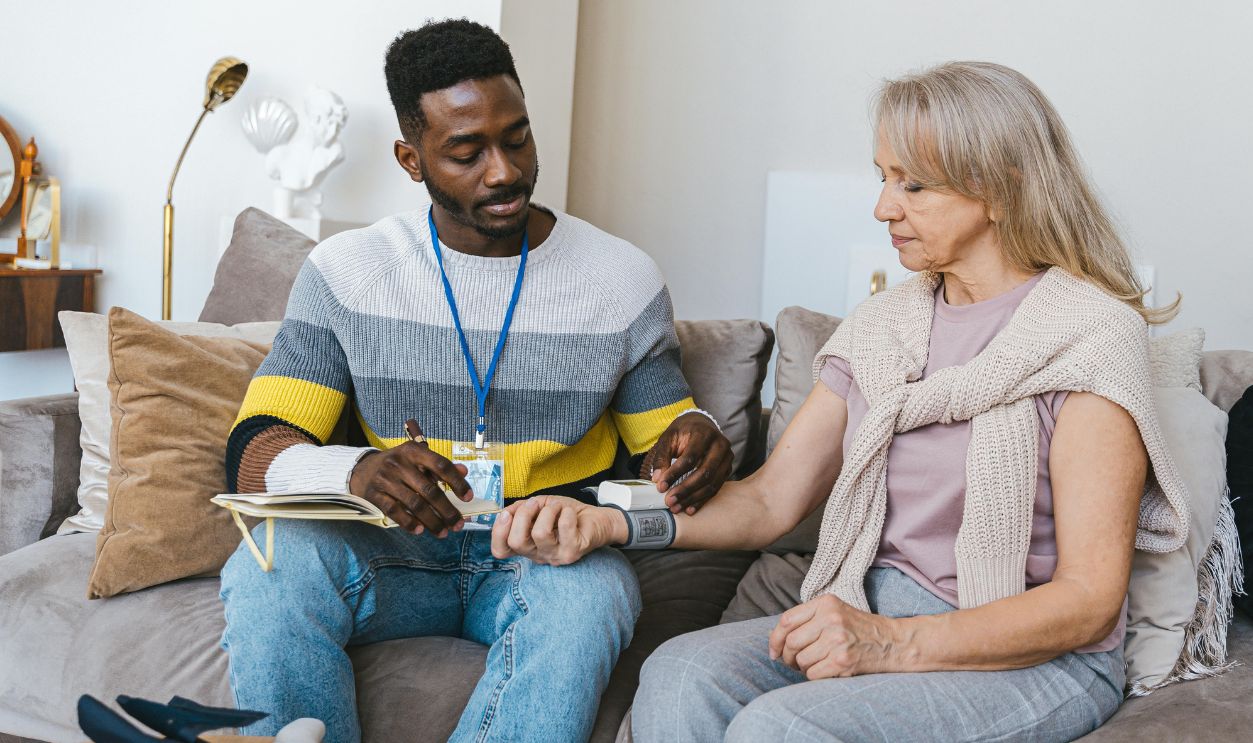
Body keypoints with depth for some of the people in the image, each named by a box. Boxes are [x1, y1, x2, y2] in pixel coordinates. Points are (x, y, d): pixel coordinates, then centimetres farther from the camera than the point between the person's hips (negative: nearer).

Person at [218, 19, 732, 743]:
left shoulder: (625, 278, 1)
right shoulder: (345, 270, 0)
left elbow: (658, 454, 11)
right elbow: (255, 456, -7)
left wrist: (692, 440, -16)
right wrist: (356, 469, -30)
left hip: (552, 554, 0)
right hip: (396, 552, 0)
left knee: (589, 595, -35)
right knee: (269, 567, -31)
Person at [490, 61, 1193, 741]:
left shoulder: (1092, 334, -10)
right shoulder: (885, 325, 10)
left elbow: (1089, 599, -15)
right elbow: (771, 498, 6)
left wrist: (897, 644, -27)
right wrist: (609, 522, -10)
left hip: (1042, 661, -5)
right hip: (882, 620, 5)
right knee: (680, 676, -24)